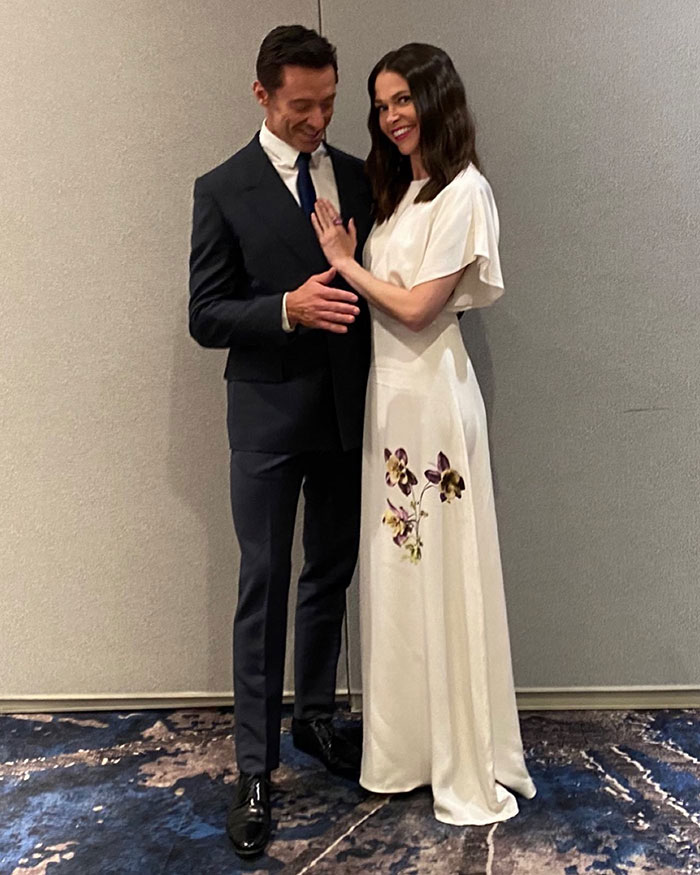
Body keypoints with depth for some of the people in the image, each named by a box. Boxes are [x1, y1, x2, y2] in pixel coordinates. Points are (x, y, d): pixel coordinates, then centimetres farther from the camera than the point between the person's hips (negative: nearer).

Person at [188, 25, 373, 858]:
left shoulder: (360, 177, 7)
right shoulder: (223, 189, -4)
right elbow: (206, 316, -8)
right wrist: (289, 309, -23)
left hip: (346, 412, 4)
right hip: (268, 417, -4)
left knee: (331, 575, 16)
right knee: (264, 587, 2)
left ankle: (314, 718, 36)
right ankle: (254, 767, 16)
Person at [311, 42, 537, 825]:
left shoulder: (463, 191, -9)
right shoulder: (400, 189, 17)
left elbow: (418, 306, -14)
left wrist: (344, 262, -5)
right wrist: (347, 260, 0)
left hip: (430, 392, -8)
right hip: (388, 387, 8)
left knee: (442, 572, 0)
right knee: (394, 567, 13)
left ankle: (468, 766, 18)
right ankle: (408, 747, 29)